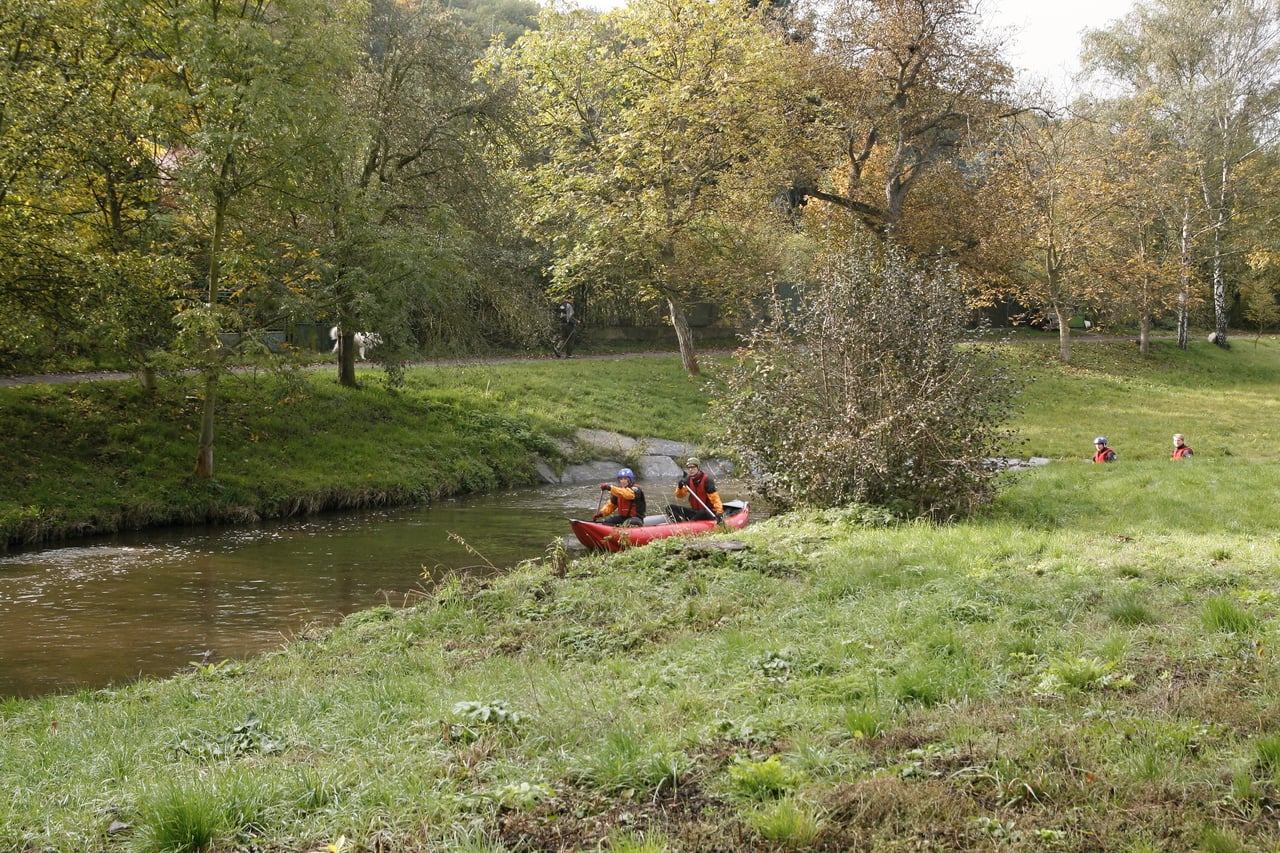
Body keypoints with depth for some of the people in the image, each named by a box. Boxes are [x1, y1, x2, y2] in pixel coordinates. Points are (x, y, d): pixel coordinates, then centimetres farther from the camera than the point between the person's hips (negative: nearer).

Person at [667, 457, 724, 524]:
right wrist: (680, 487, -20)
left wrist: (719, 512, -35)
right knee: (670, 508, -9)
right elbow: (680, 496, 2)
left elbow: (714, 497, -21)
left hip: (708, 512, -6)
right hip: (695, 511, 6)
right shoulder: (688, 480, 5)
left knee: (702, 513, -43)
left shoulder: (706, 479, -14)